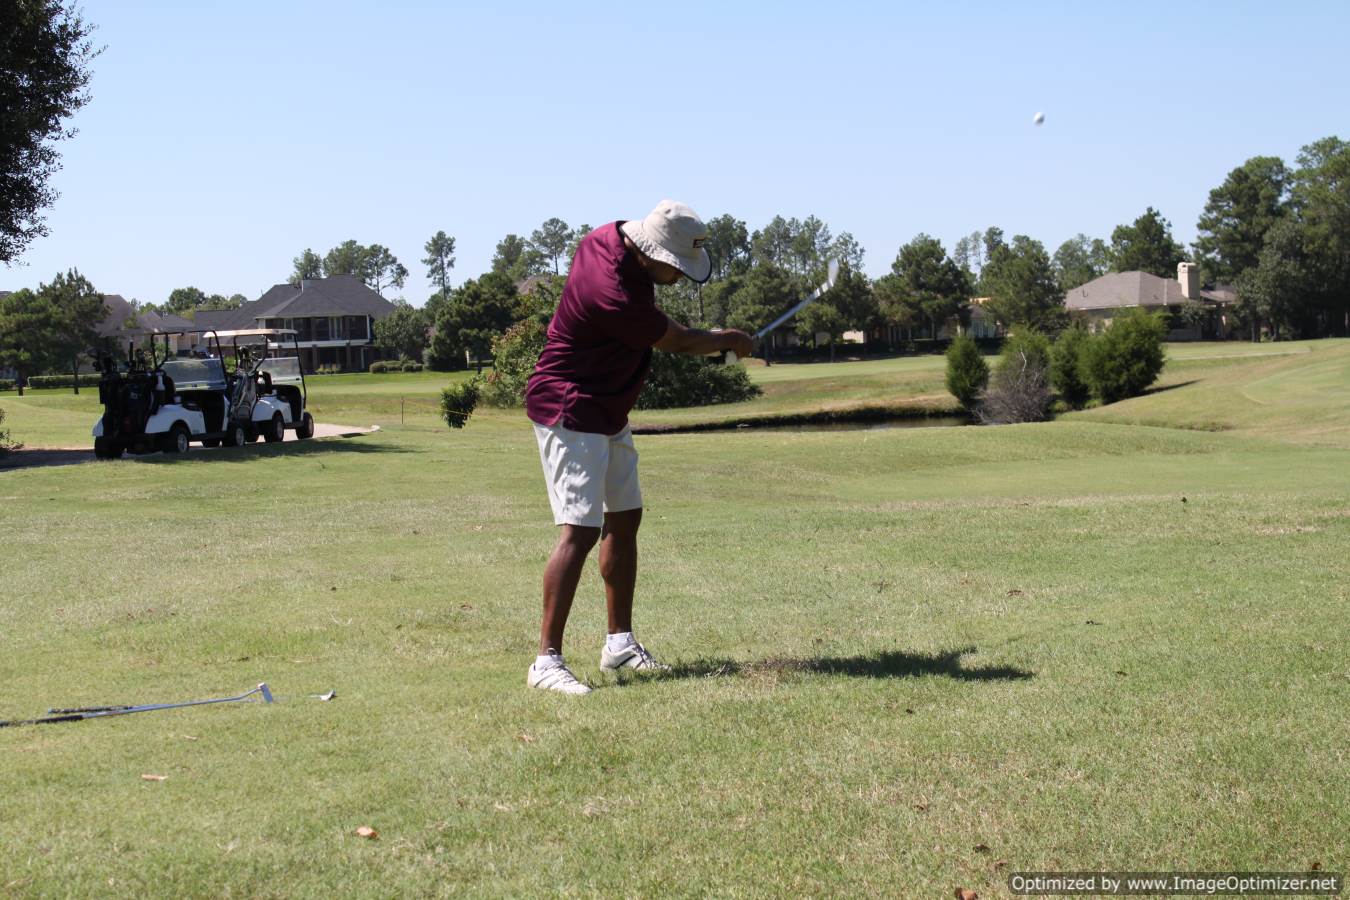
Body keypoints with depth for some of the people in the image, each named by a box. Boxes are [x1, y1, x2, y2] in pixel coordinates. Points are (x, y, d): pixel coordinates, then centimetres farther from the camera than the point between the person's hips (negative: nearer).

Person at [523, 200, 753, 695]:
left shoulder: (615, 234, -4)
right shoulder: (614, 295, -31)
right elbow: (677, 342, -15)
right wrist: (730, 340, 3)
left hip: (608, 413, 11)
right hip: (571, 413, -10)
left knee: (624, 519, 14)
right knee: (581, 530, -17)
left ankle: (620, 643, 24)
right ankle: (546, 660, -17)